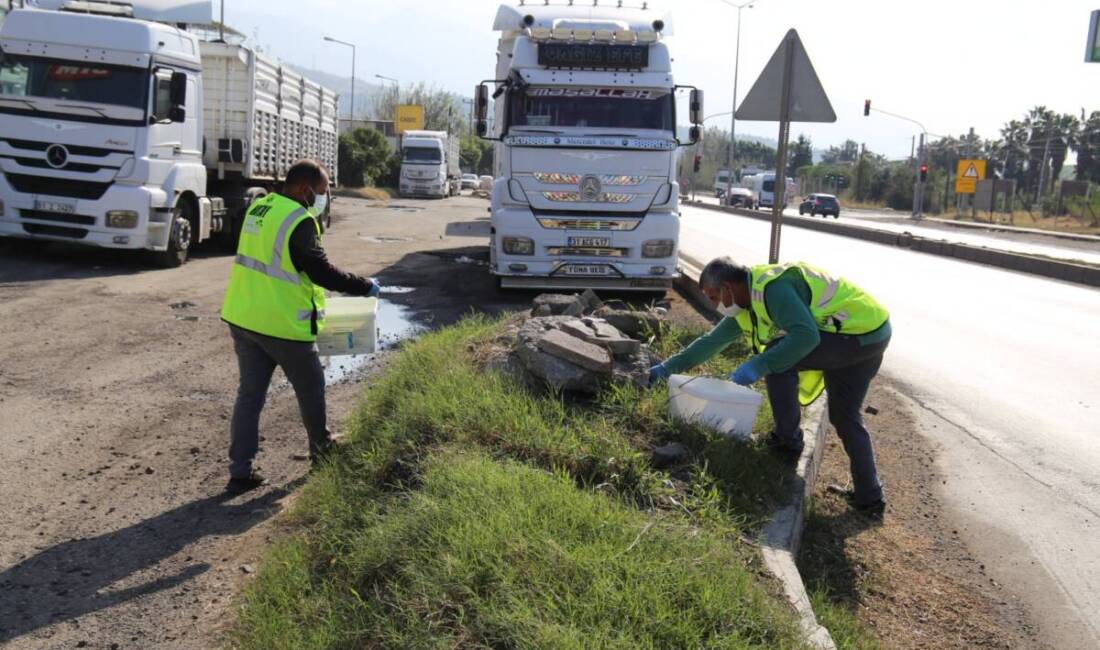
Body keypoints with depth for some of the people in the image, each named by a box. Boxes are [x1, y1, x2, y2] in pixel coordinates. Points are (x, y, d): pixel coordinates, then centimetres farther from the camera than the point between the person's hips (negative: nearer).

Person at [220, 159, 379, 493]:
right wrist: (365, 286, -8)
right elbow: (320, 270, -19)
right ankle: (321, 447, 34)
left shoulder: (259, 208, 10)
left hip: (242, 318, 8)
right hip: (282, 325, -8)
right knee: (310, 387, 15)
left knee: (250, 393, 11)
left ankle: (240, 470, 10)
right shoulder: (300, 221, -18)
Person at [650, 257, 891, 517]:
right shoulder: (746, 305, 10)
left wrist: (759, 365, -28)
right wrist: (667, 368, 22)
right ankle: (869, 496, 17)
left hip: (860, 332, -10)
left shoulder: (771, 287, -22)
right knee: (845, 417, 15)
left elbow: (806, 335, -31)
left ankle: (787, 440, -2)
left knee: (776, 358, -11)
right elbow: (711, 341, 19)